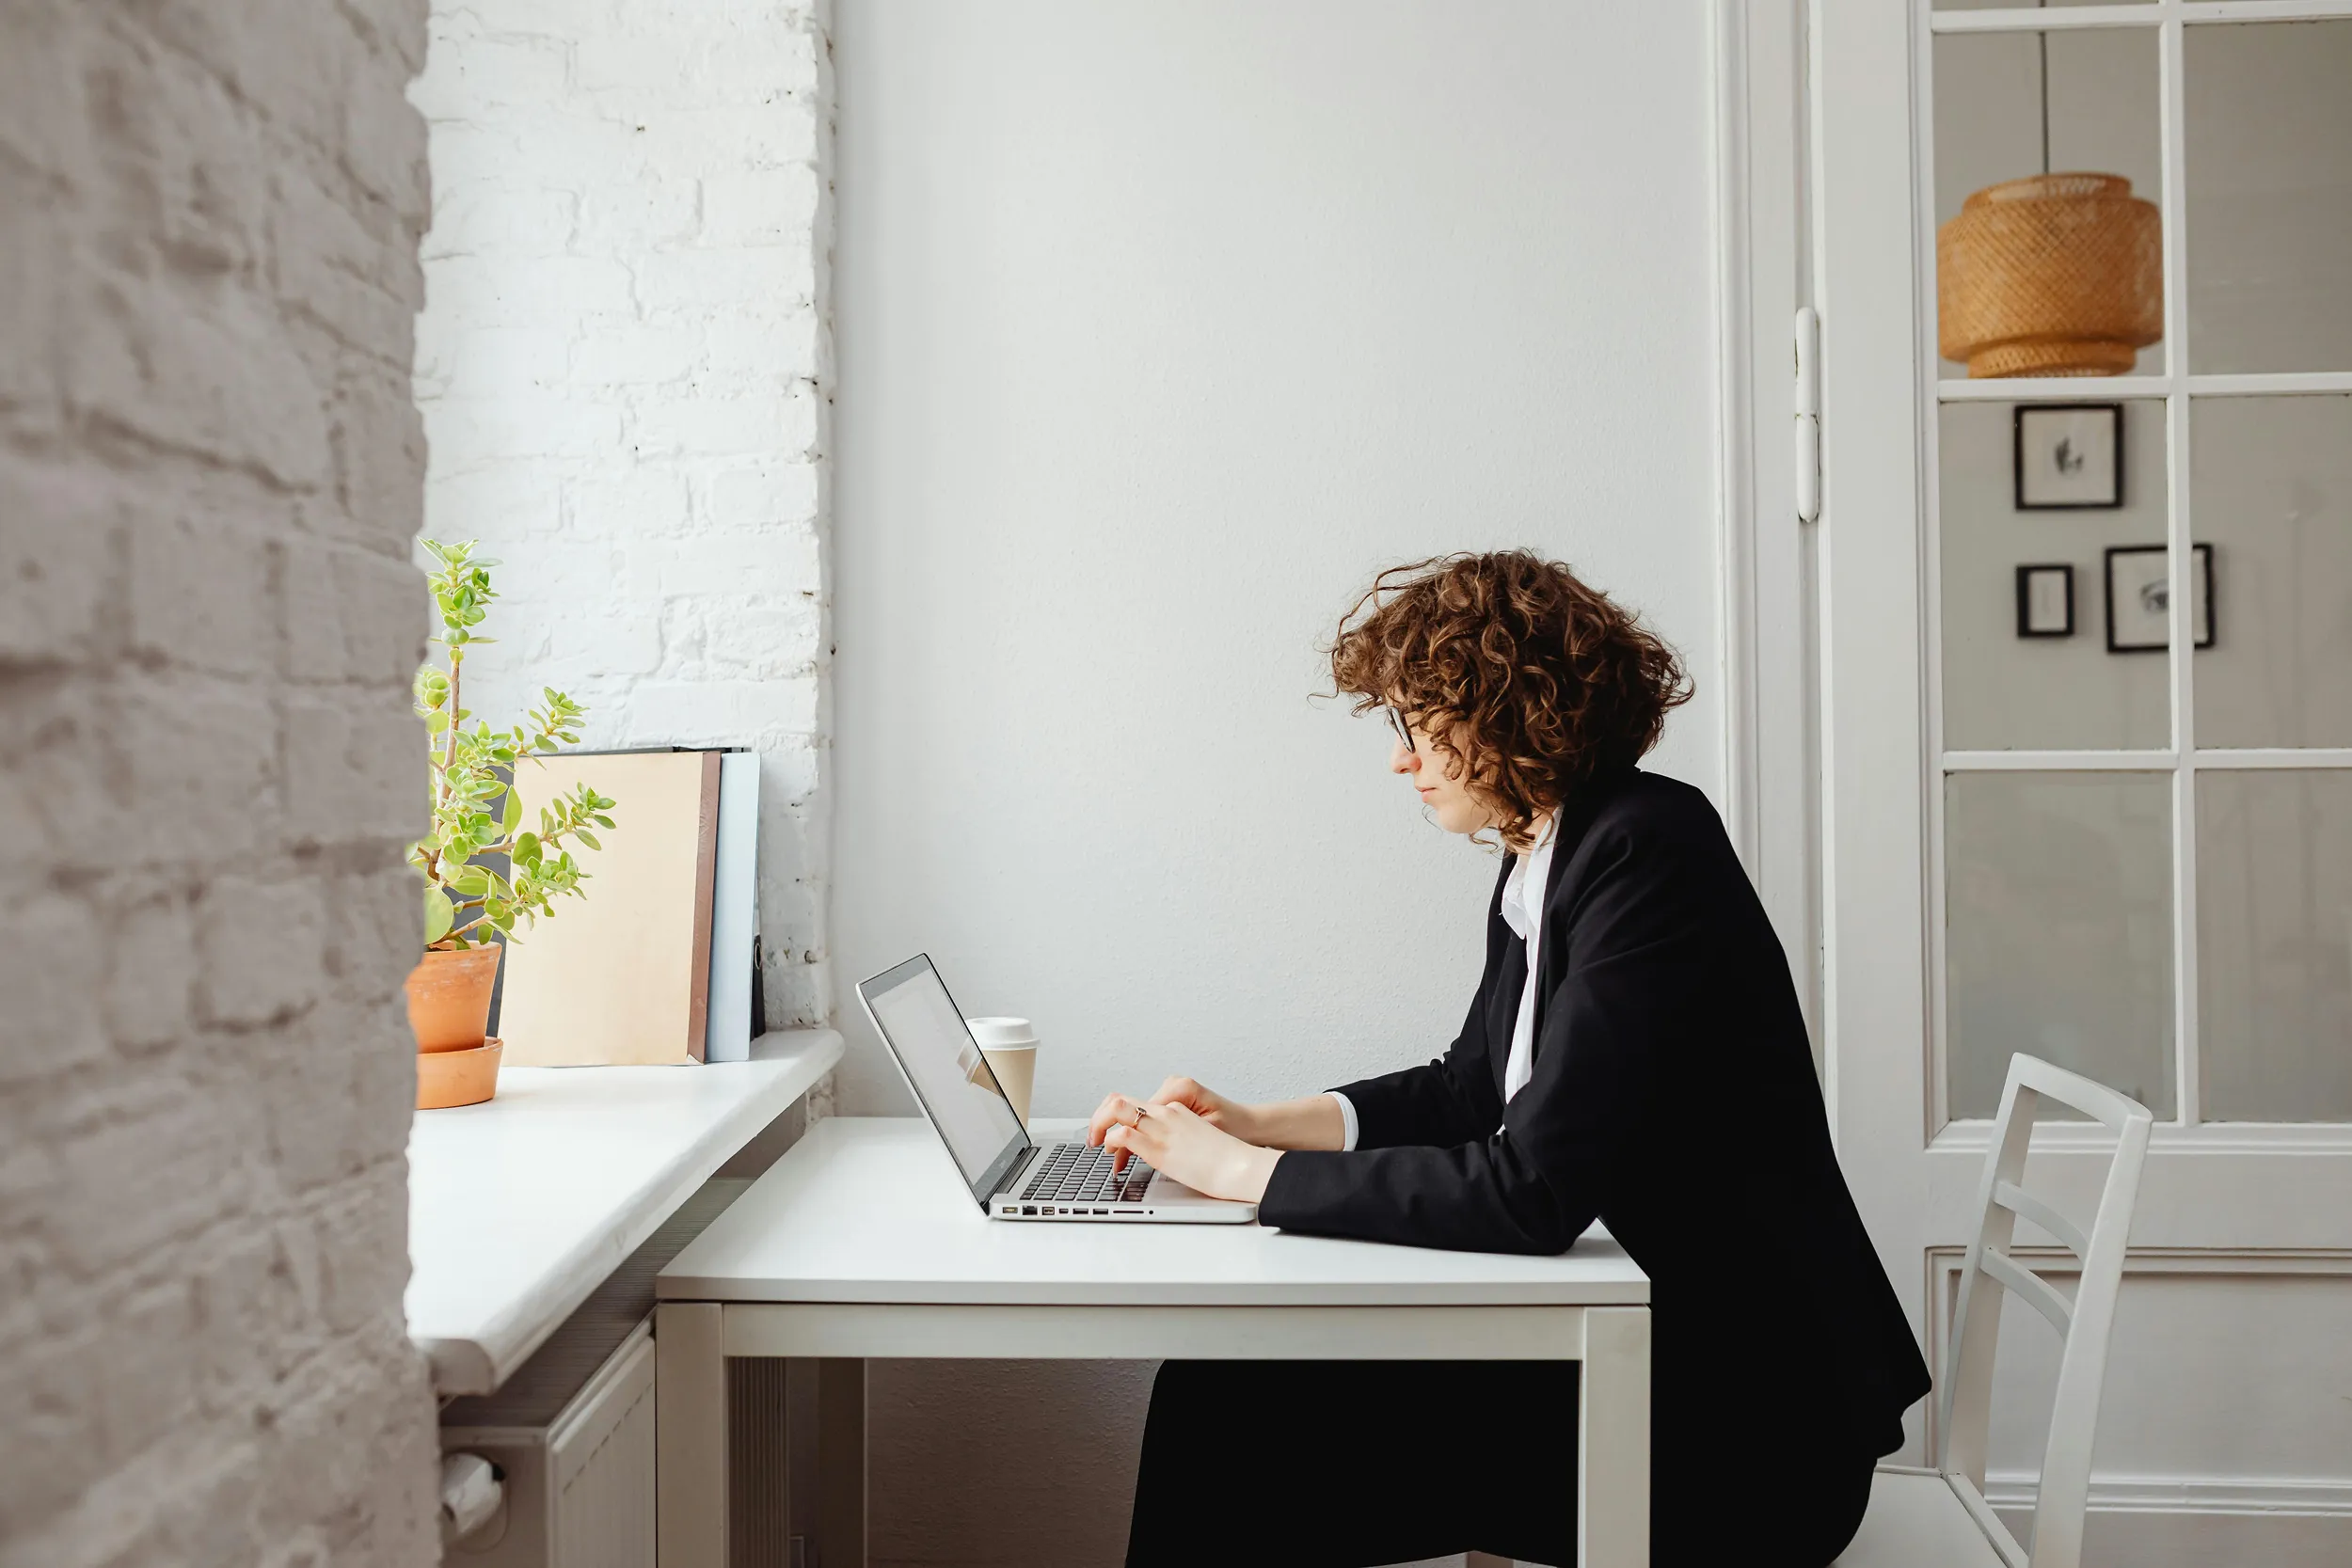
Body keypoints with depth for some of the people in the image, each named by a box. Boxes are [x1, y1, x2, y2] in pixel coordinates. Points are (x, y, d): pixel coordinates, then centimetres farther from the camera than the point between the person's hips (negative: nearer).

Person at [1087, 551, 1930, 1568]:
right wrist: (1256, 1124, 6)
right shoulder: (1542, 864, 8)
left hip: (1740, 1421, -8)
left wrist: (1245, 1172, -18)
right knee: (1222, 1384, -3)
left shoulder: (1646, 850, -20)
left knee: (1233, 1404, -12)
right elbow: (1466, 1091, 19)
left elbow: (1531, 1190, -26)